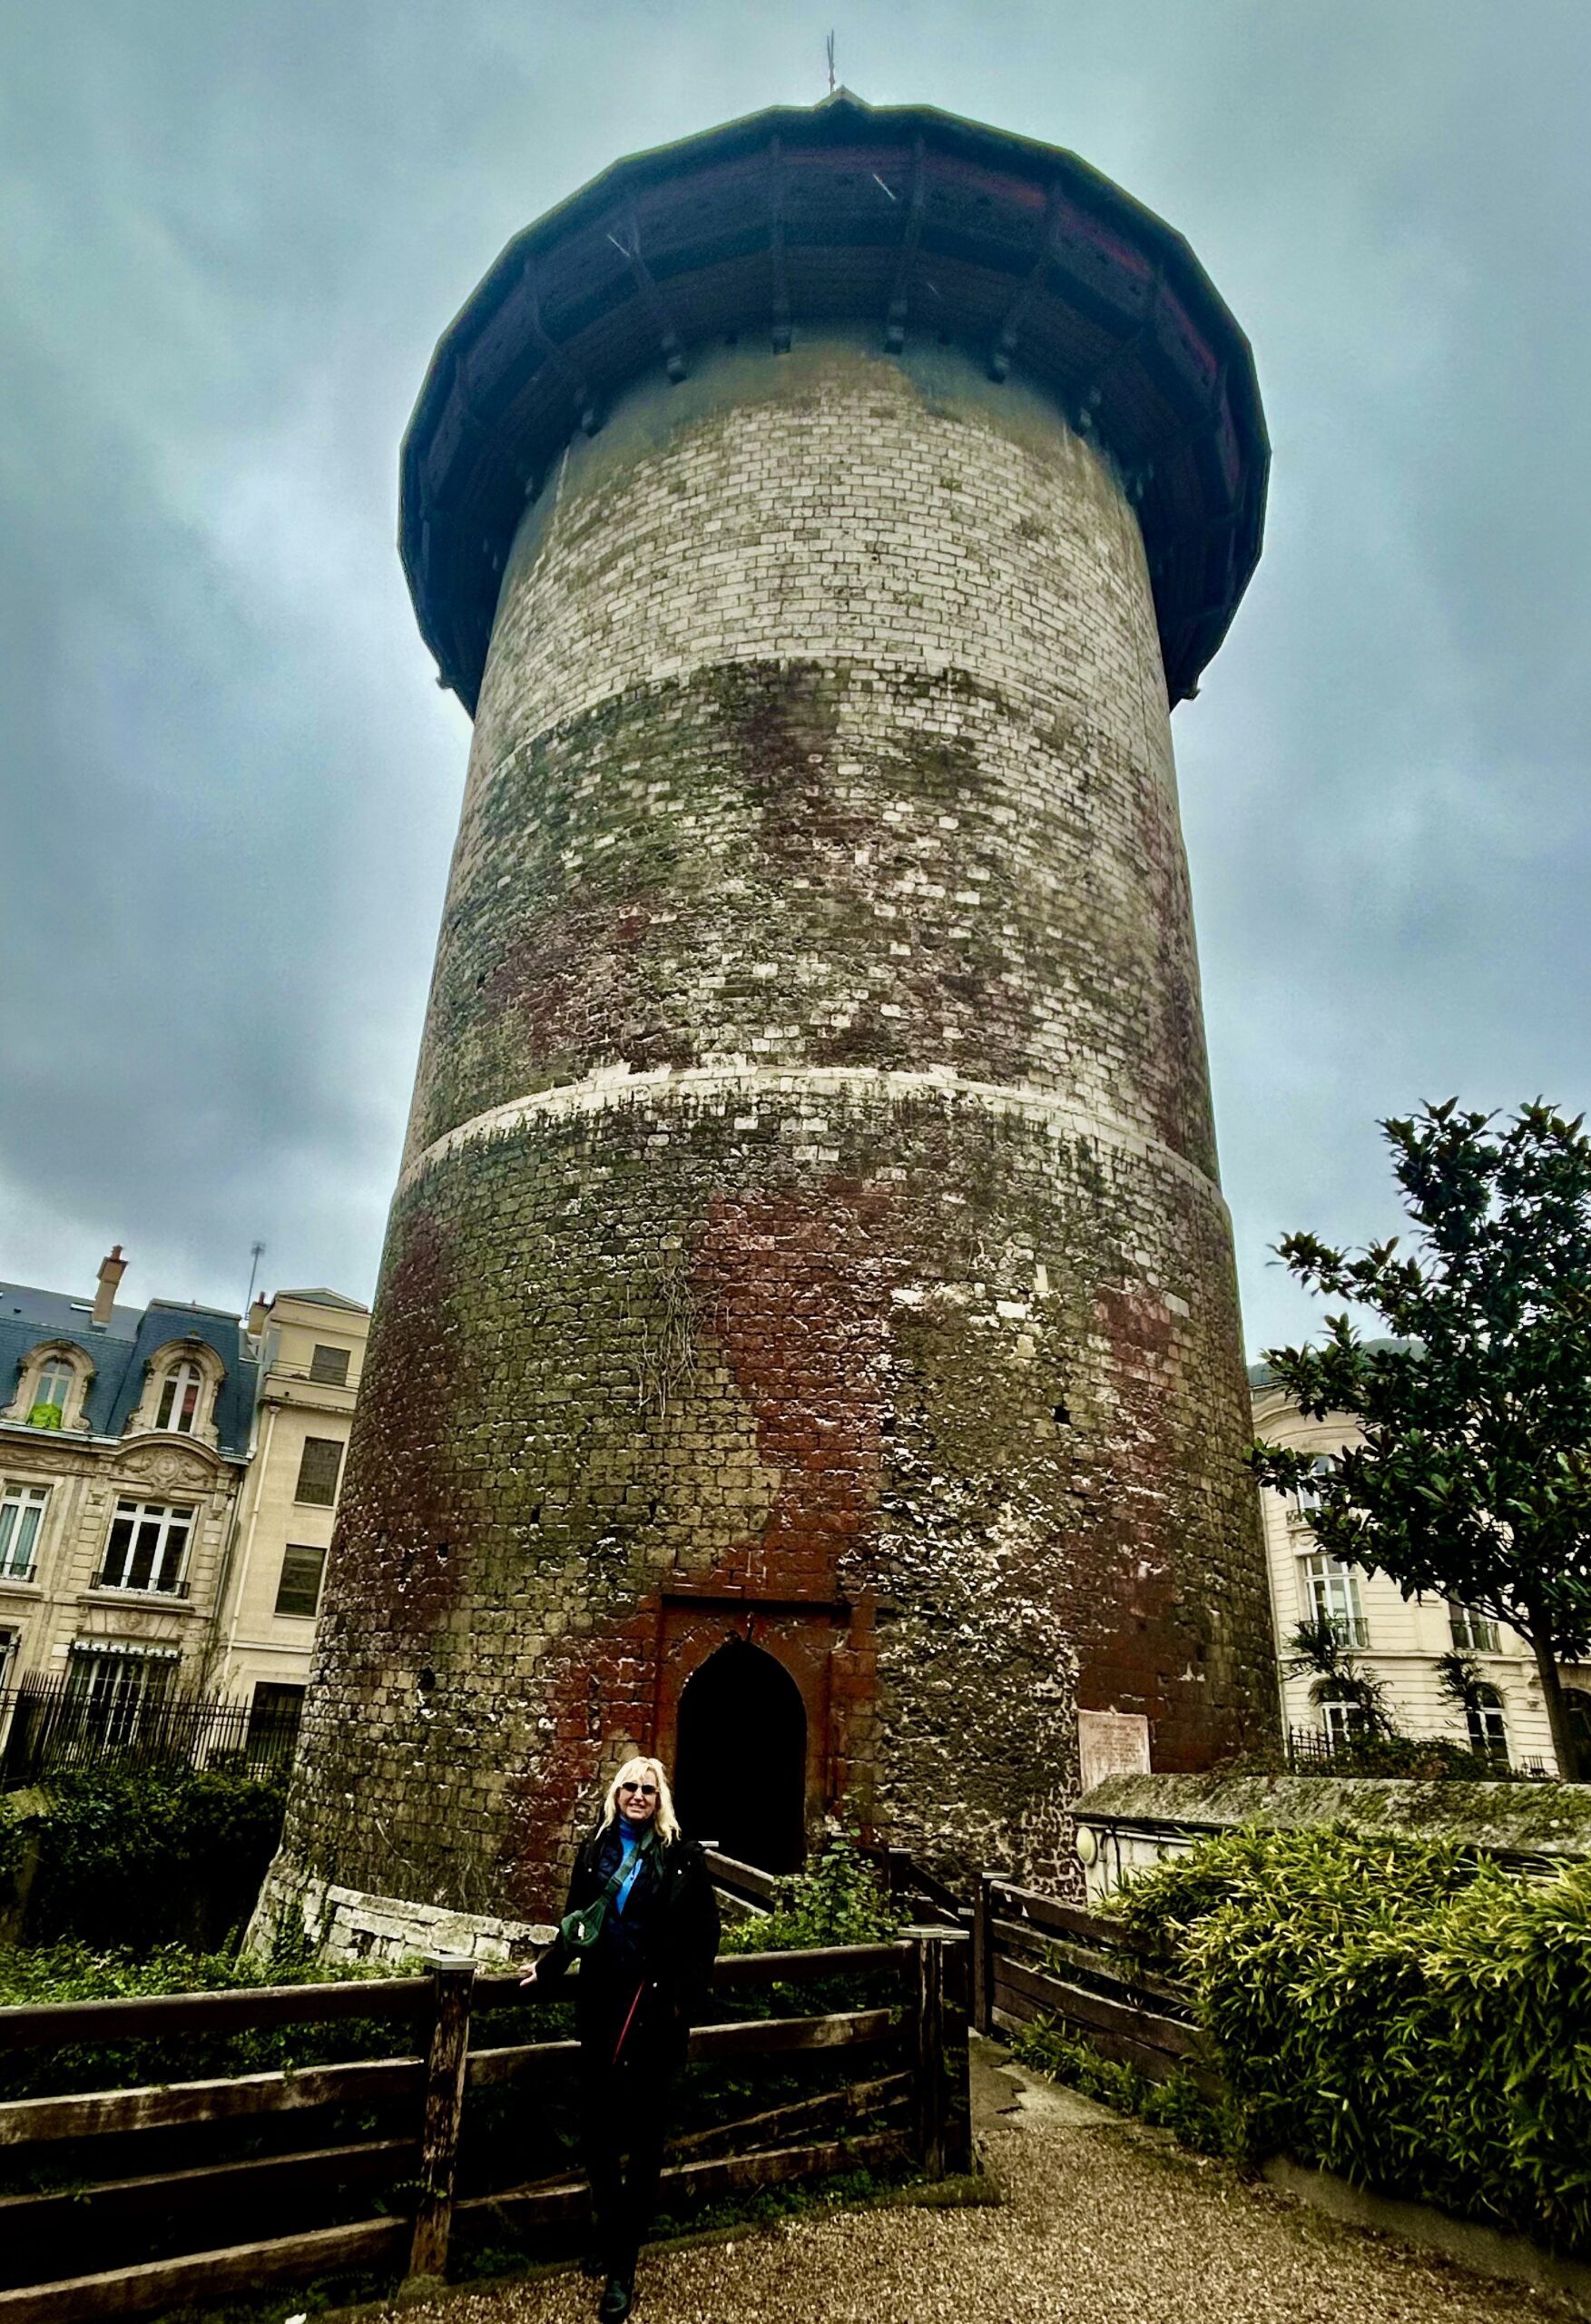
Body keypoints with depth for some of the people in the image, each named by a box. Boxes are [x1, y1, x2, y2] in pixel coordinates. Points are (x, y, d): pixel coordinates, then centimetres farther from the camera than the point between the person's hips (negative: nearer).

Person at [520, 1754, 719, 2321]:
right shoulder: (595, 1848, 4)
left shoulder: (682, 1855, -6)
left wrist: (687, 1998, -7)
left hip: (656, 2007, -3)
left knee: (645, 2129, 4)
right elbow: (575, 1919, 16)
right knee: (597, 2120, 8)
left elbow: (704, 1932, -3)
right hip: (601, 2002, 3)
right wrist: (547, 1967, 13)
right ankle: (609, 2226, 31)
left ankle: (621, 2261, 15)